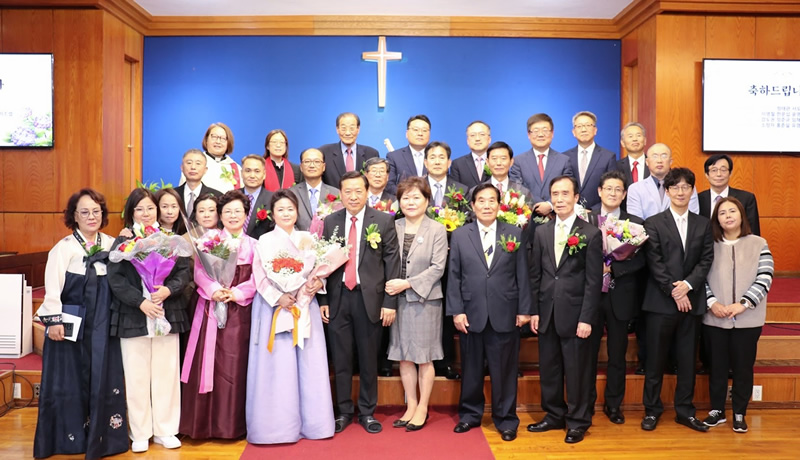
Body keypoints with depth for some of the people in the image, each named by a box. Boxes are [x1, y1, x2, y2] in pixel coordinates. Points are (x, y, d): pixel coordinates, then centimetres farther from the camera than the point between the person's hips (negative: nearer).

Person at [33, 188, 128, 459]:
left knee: (104, 378, 8)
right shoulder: (64, 247, -6)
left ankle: (101, 436, 20)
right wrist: (54, 320, -16)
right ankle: (70, 437, 17)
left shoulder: (112, 244, 8)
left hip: (103, 324, 4)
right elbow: (52, 287, -11)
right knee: (70, 380, 4)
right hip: (72, 323, -4)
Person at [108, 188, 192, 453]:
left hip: (167, 315, 1)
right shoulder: (122, 242, 2)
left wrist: (169, 289, -17)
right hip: (133, 317, -1)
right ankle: (140, 434, 18)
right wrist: (141, 302, -17)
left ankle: (165, 430, 18)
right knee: (137, 376, 5)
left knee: (166, 373, 6)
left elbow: (185, 272, 1)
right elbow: (115, 279, -7)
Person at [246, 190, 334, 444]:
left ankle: (311, 422, 15)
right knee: (276, 366, -2)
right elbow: (260, 277, -5)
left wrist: (317, 284, -13)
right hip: (274, 308, -3)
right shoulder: (264, 241, 3)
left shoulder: (308, 238, 11)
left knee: (310, 364, 4)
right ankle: (277, 424, 8)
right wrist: (279, 298, -19)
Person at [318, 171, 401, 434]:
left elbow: (392, 262, -3)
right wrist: (322, 300, 3)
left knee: (369, 360, 9)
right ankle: (344, 412, 25)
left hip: (369, 298, -2)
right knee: (341, 360, 10)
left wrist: (390, 302, -8)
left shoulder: (384, 221, -2)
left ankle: (367, 412, 24)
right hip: (338, 298, 2)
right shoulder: (330, 222, 6)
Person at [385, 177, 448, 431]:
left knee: (424, 357, 5)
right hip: (398, 300, 3)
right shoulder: (393, 227, 5)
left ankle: (422, 408, 19)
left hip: (425, 299, -3)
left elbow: (437, 268, -8)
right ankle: (411, 406, 23)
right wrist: (388, 285, -10)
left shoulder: (437, 230, -3)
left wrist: (408, 283, -15)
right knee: (404, 356, 9)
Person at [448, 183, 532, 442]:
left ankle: (505, 419, 22)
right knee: (471, 368, 12)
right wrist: (456, 311, -4)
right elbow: (454, 276, 2)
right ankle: (470, 414, 28)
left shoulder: (514, 234, 3)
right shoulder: (459, 235, 4)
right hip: (471, 314, 1)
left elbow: (522, 275, 2)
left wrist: (524, 309, -1)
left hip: (505, 315, 0)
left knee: (504, 369, 7)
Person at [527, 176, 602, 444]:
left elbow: (594, 281, -7)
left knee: (577, 370, 7)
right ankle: (554, 415, 29)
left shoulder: (591, 234, -5)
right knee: (548, 369, 12)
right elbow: (535, 275, 9)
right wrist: (534, 311, 4)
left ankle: (578, 422, 22)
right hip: (547, 313, 4)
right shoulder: (541, 232, 8)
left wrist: (586, 318, -12)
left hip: (575, 314, -4)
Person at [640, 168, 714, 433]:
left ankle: (685, 410, 21)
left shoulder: (703, 225, 11)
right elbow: (655, 263, -7)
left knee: (687, 359, 9)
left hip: (692, 300, 3)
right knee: (655, 358, 4)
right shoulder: (653, 224, 0)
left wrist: (688, 284, -13)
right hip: (661, 301, -3)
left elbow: (706, 260, 3)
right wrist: (674, 292, -13)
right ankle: (652, 409, 16)